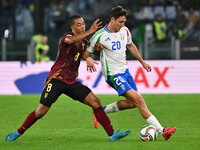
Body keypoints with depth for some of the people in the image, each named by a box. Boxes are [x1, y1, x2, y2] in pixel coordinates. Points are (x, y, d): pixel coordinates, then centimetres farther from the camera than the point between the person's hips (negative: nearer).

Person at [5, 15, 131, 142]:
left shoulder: (83, 42, 11)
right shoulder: (67, 36, -11)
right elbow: (70, 40, -36)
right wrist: (90, 31, -36)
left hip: (72, 82, 6)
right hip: (56, 79, -6)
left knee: (95, 102, -7)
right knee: (41, 111, -8)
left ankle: (112, 134, -3)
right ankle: (19, 132, 12)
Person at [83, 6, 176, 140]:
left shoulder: (125, 31, 4)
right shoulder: (100, 36, -14)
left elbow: (131, 46, 23)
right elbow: (85, 53, -8)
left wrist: (142, 62, 29)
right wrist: (89, 60, -31)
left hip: (125, 70, 8)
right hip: (114, 75, -8)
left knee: (131, 103, 9)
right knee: (138, 100, -17)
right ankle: (161, 130, -19)